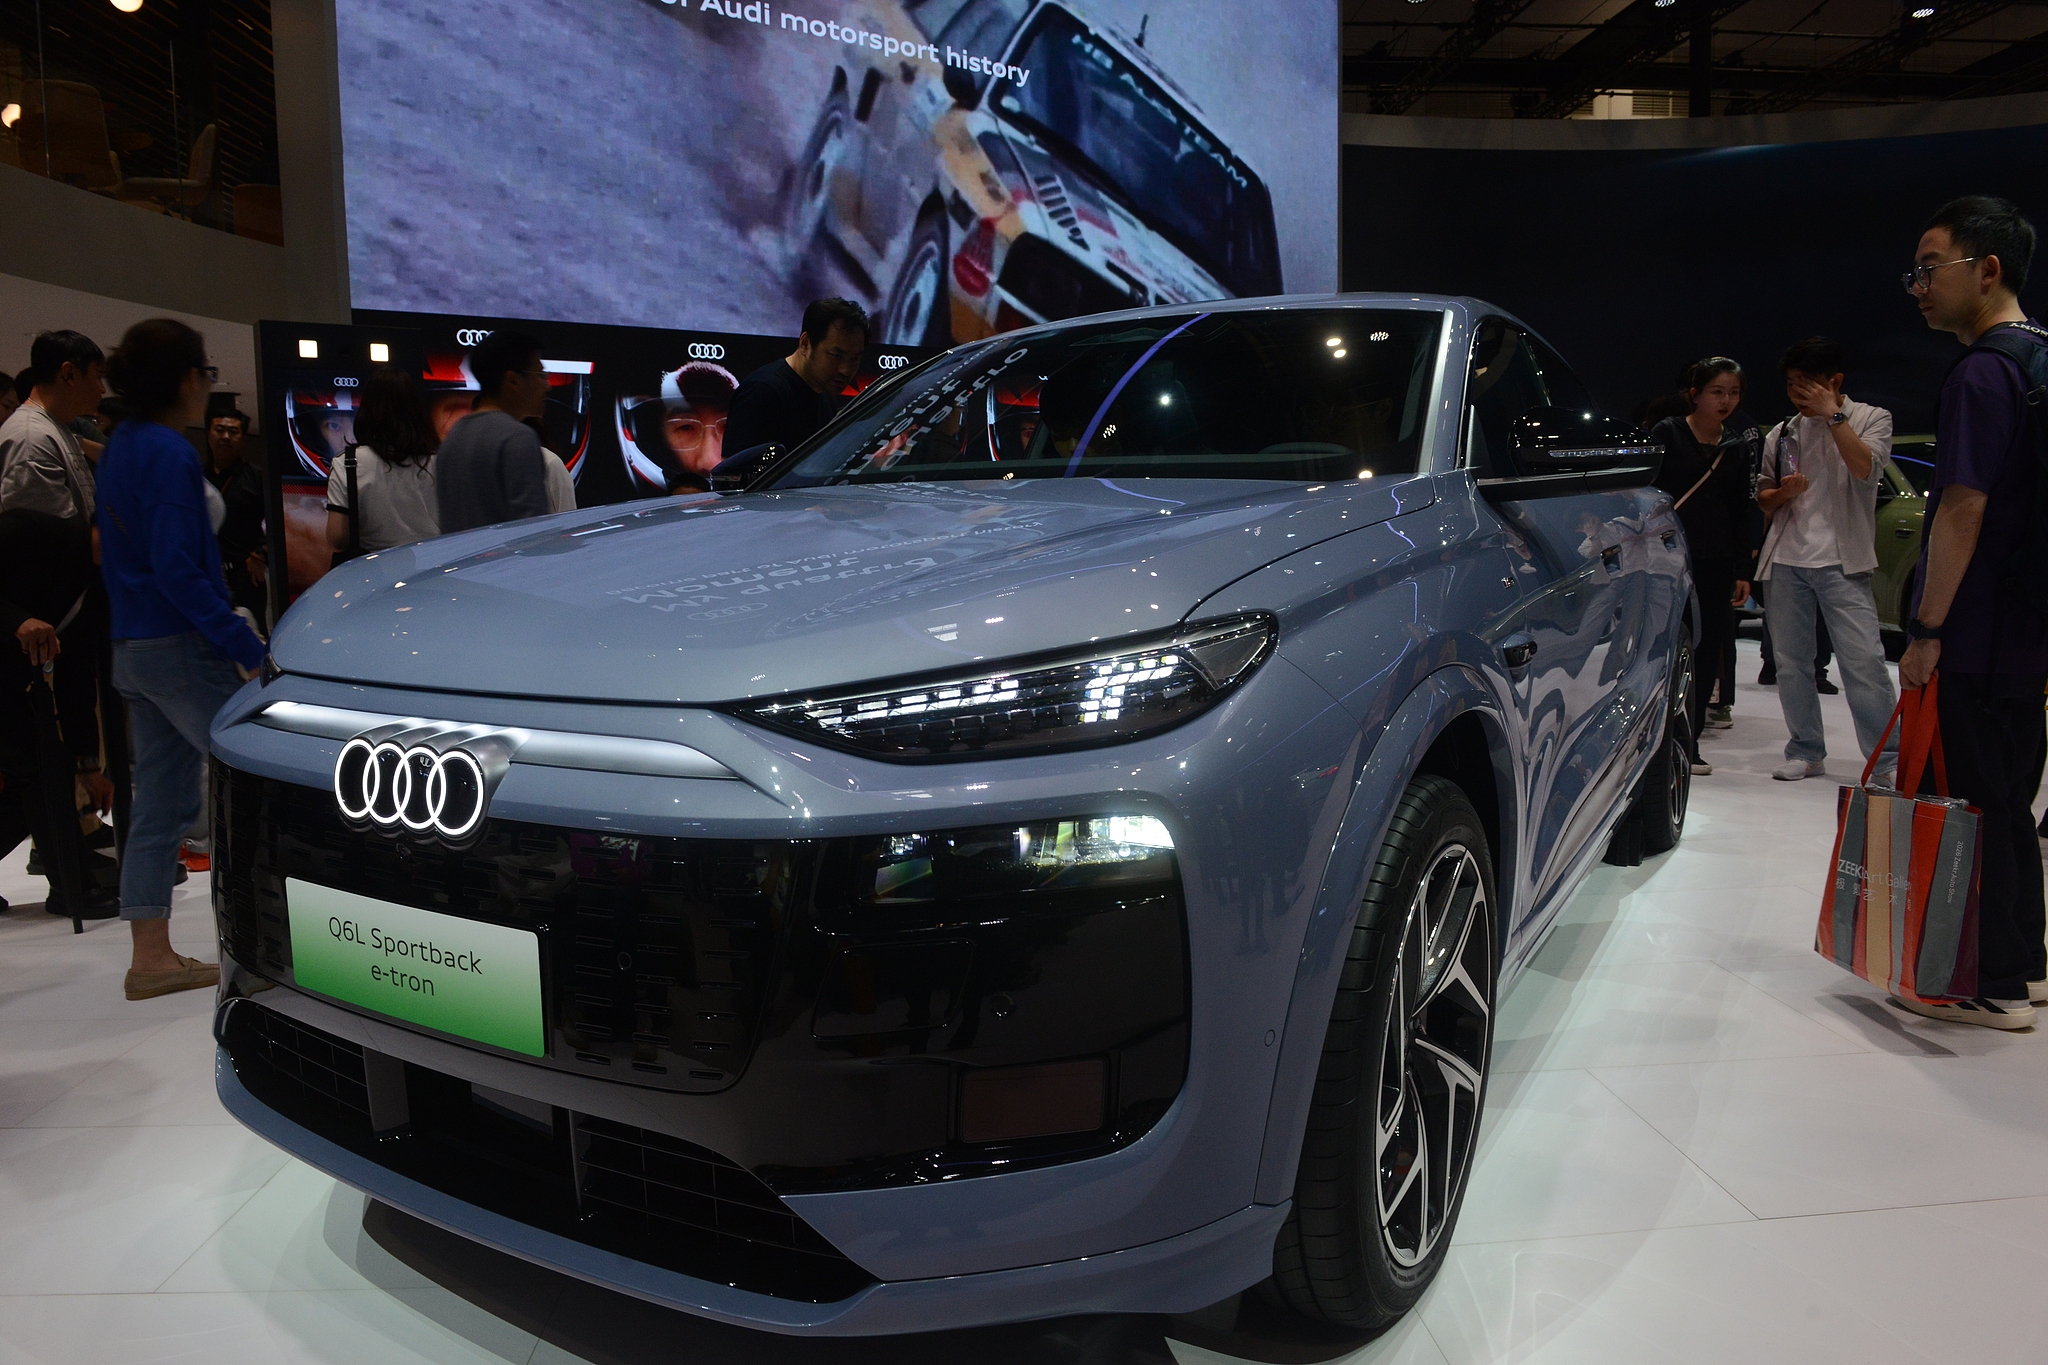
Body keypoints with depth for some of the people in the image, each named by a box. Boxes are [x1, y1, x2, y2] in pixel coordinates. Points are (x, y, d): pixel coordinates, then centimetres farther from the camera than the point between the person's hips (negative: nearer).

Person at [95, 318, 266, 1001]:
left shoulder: (121, 446, 14)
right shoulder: (169, 454, -15)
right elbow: (177, 570, -22)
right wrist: (247, 646, -23)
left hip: (134, 649, 10)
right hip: (181, 646, -10)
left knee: (158, 804, 12)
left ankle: (151, 957, 17)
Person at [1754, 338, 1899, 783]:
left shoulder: (1871, 419, 5)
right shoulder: (1781, 434, 15)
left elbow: (1865, 467, -14)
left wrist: (1832, 413, -12)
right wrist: (1783, 493, -4)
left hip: (1842, 562, -4)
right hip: (1786, 562, 4)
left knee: (1864, 661, -10)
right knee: (1791, 663, 6)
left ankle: (1888, 760, -4)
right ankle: (1806, 751, 17)